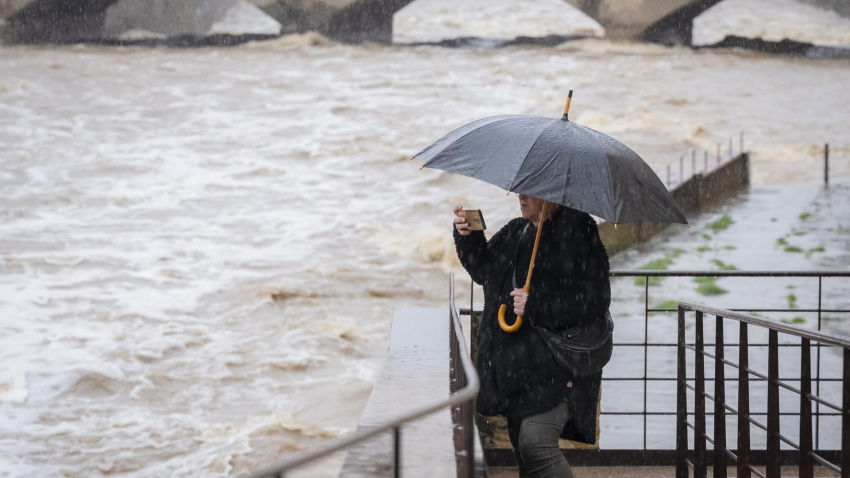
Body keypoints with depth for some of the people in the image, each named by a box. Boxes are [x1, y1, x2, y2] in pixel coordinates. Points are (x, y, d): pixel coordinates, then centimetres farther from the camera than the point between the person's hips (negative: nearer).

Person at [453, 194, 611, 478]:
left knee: (535, 444, -22)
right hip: (514, 363, 8)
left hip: (555, 367, -8)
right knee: (522, 450, 13)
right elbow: (484, 270, 25)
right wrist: (468, 238, 6)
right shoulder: (515, 231, 15)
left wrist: (536, 306, -21)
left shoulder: (577, 231, -10)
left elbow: (594, 299, -16)